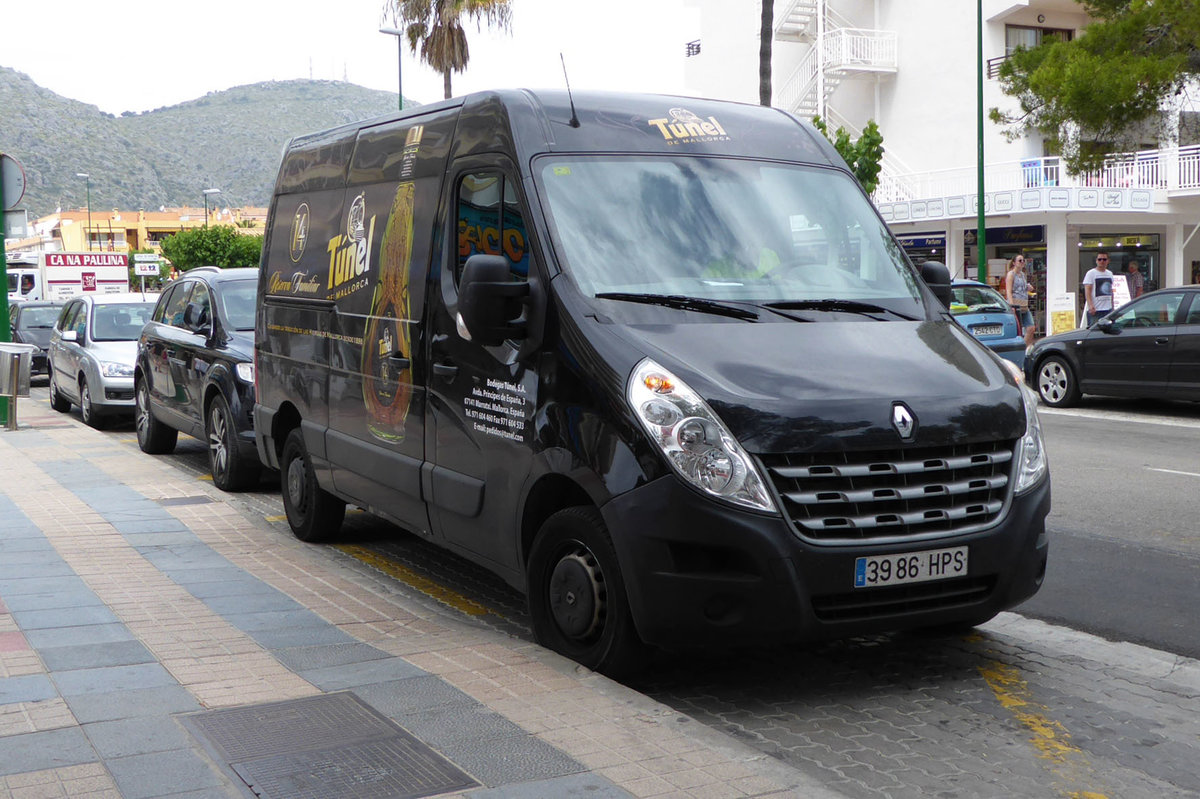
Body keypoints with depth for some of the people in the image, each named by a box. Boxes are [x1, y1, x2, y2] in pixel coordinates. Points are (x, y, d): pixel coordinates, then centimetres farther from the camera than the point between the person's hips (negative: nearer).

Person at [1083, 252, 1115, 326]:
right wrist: (1091, 306, -24)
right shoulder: (1091, 273, -3)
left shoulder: (1110, 274, 17)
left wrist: (1112, 307, 18)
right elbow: (1087, 292, -11)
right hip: (1095, 310, -6)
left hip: (1108, 309, 7)